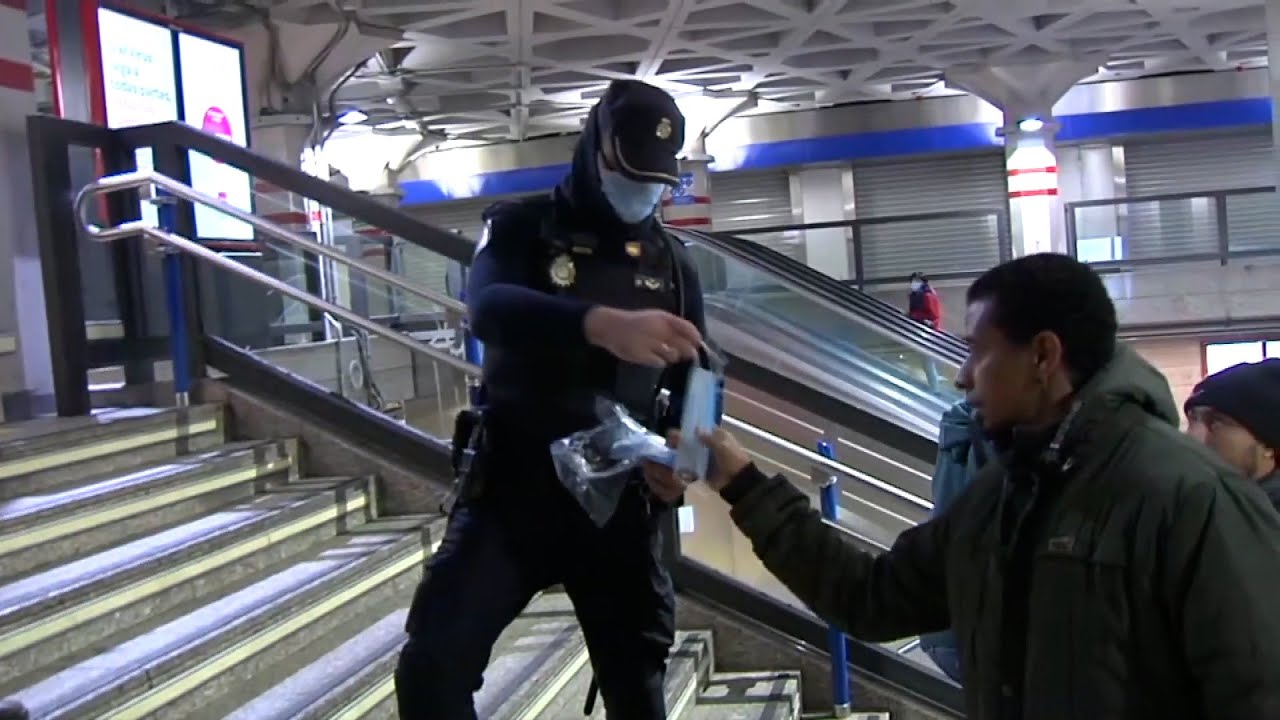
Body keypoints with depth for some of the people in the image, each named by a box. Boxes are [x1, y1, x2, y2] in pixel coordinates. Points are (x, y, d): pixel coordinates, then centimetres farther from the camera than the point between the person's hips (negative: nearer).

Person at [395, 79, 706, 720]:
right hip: (513, 485, -2)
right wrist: (604, 324, -43)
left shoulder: (672, 264, 9)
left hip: (620, 498, 3)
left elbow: (692, 386, 11)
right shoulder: (523, 227, -2)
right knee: (432, 666, -13)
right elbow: (489, 307, -25)